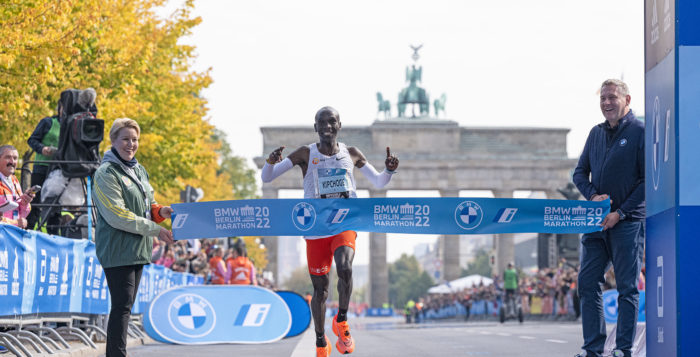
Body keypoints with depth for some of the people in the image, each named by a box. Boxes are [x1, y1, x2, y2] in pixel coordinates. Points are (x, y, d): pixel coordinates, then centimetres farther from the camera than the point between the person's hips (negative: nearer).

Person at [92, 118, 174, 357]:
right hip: (117, 250, -8)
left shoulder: (139, 170, 16)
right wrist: (155, 230, -16)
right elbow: (117, 216, -17)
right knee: (122, 306, -12)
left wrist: (160, 211, -1)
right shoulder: (106, 173, -11)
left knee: (125, 306, 11)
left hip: (138, 248, 8)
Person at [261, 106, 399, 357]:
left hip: (345, 225, 0)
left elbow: (379, 182, 13)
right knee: (320, 289, 5)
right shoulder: (305, 154, -2)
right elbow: (266, 178, -5)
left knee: (345, 268, -29)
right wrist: (271, 162, -27)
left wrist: (390, 170, -9)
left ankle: (341, 322, -6)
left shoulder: (351, 154, 5)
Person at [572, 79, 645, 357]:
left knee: (627, 287, -1)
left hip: (628, 222, -6)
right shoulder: (596, 133, 15)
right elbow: (580, 172, 18)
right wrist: (592, 195, -4)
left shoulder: (640, 132, -4)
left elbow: (648, 180, -9)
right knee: (587, 283, 3)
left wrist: (620, 212, -14)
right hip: (596, 221, 6)